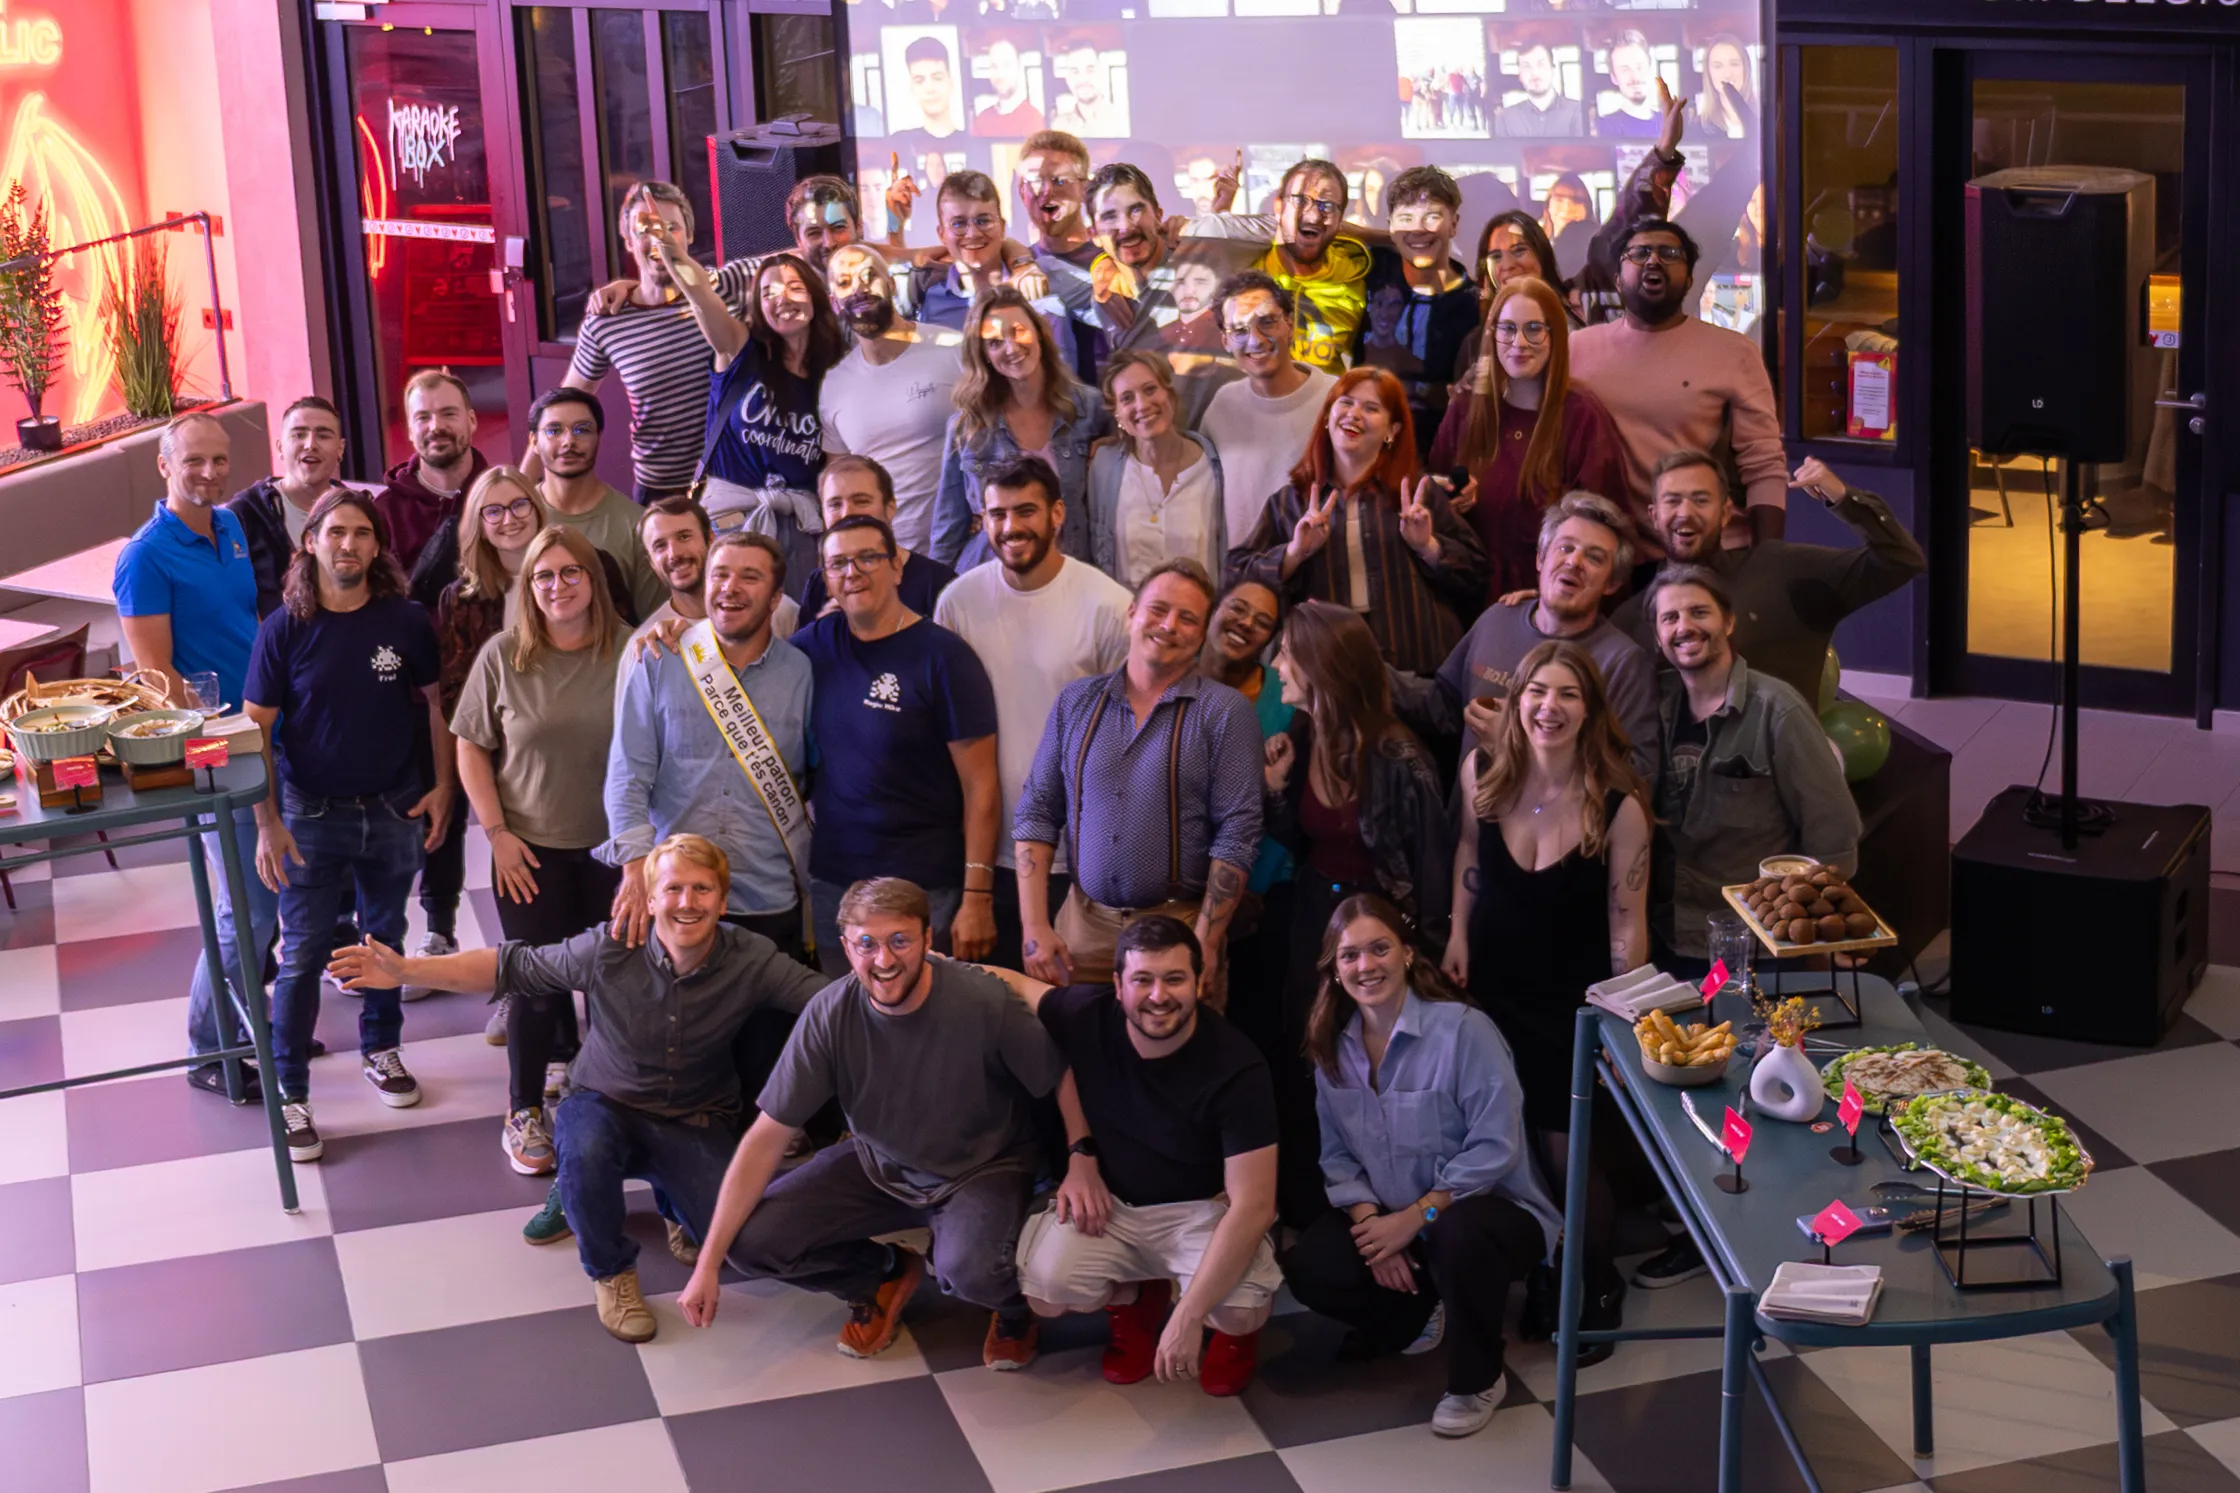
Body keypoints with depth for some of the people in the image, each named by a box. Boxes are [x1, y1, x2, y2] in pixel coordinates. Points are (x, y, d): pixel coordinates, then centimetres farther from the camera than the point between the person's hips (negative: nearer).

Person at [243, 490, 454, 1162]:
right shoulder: (284, 629, -12)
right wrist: (267, 823, -13)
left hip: (394, 808, 2)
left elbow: (436, 703, 5)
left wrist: (443, 786, 0)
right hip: (312, 815, -2)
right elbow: (256, 729, -8)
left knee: (385, 936, 19)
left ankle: (381, 1049, 39)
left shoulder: (405, 621, -7)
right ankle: (289, 1094, 7)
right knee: (302, 955, -1)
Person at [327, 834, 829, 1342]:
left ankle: (671, 1194, 16)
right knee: (585, 1144, -38)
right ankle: (611, 1272, -7)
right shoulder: (607, 950, -17)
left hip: (696, 1125, 1)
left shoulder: (751, 961, -18)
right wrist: (406, 970, -14)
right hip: (606, 1108, 0)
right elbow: (512, 967, -7)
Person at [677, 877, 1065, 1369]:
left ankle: (1014, 1306, 6)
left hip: (981, 1169, -3)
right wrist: (707, 1263, -16)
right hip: (878, 1166, 3)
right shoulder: (831, 1014, -19)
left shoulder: (984, 1002, -26)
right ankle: (886, 1274, 14)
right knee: (753, 1240, -15)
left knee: (971, 1269, -35)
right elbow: (768, 1137, -15)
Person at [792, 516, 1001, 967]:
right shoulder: (818, 642, 5)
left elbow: (981, 788, -11)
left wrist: (978, 898, -15)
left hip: (925, 890, -5)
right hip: (831, 882, 5)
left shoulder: (943, 656, -9)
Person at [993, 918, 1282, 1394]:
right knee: (1045, 1293, -24)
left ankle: (1232, 1331, 10)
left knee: (1242, 1312, -31)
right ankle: (1132, 1297, 13)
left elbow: (1253, 1205, -26)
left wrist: (1188, 1316, -34)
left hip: (1201, 1208, -3)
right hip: (1107, 1199, 3)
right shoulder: (1088, 1015, -18)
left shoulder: (1236, 1068, -25)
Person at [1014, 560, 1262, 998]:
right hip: (1084, 923, 3)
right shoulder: (1077, 701, 8)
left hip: (1180, 923, -3)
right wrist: (1034, 927, 0)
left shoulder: (1226, 713, -4)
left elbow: (1237, 835, -8)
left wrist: (1205, 945, -13)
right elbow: (1036, 813, 9)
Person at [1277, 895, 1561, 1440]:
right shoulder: (1333, 1047, 0)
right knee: (1307, 1268, -19)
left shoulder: (1463, 1030, -19)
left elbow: (1494, 1149, -22)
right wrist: (1370, 1222, -16)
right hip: (1389, 1219, 5)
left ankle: (1476, 1382, -12)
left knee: (1459, 1235, -39)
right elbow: (1338, 1156, 2)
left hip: (1489, 1207, -5)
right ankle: (1415, 1313, 13)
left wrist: (1414, 1220, -23)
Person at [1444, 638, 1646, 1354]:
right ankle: (1539, 1280, 36)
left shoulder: (1619, 805, -20)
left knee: (1569, 1158, 0)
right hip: (1490, 987, 4)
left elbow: (1626, 926, -14)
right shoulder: (1482, 772, -10)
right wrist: (1458, 932, 3)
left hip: (1574, 1003, -4)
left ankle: (1596, 1292, 26)